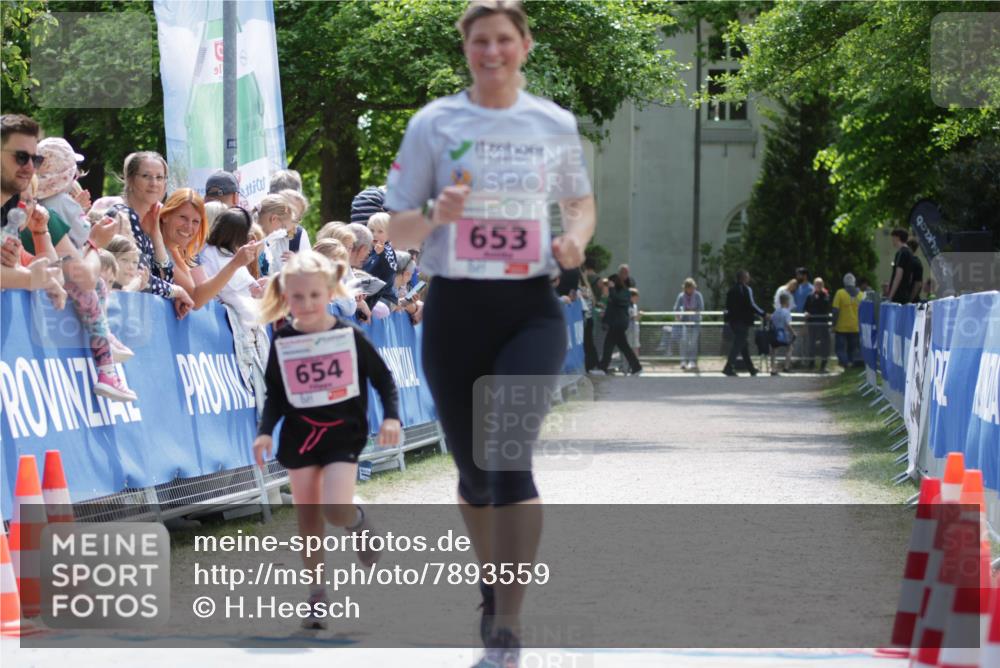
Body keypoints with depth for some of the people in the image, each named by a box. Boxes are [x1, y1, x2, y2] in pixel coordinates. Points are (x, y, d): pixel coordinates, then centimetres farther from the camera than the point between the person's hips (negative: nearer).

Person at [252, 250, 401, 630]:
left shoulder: (350, 336, -5)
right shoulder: (283, 342, 0)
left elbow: (382, 379, 2)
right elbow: (275, 395, 5)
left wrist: (391, 416, -10)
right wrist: (265, 431, -7)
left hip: (343, 434, -3)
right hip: (300, 437, 3)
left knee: (336, 509, -20)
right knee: (307, 519, 5)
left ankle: (358, 522, 16)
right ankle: (317, 595, 15)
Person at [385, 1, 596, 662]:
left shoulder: (555, 124, 4)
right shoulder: (434, 124, 2)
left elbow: (581, 201, 20)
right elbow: (396, 229, 3)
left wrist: (575, 236, -3)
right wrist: (436, 215, -19)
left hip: (531, 309, -1)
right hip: (455, 310, 1)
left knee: (510, 455, -19)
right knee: (474, 471, 8)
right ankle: (495, 584, 36)